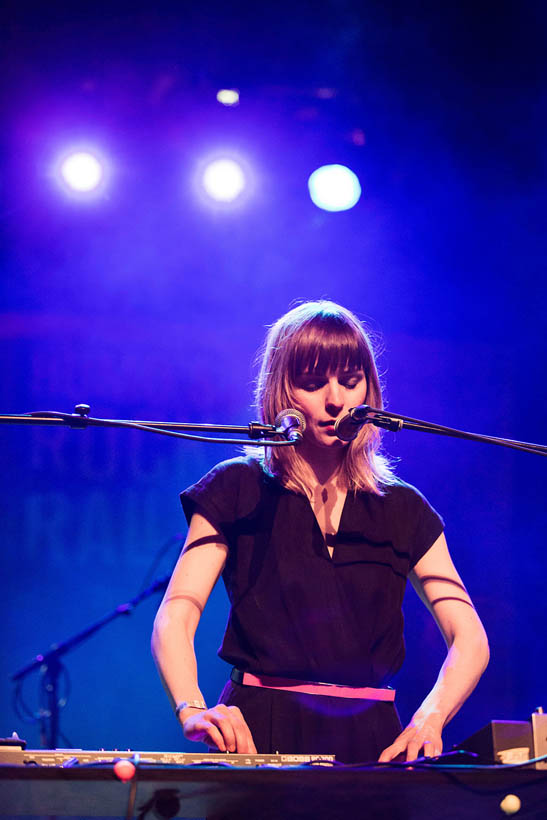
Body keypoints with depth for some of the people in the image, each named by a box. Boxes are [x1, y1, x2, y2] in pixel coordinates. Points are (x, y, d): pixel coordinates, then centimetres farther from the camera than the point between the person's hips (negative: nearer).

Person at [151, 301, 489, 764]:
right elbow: (174, 620, -5)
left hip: (371, 742, 2)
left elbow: (470, 640, 6)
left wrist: (429, 719, -15)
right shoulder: (238, 491, 7)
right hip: (261, 735, -2)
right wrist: (192, 710, -25)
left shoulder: (402, 510, 14)